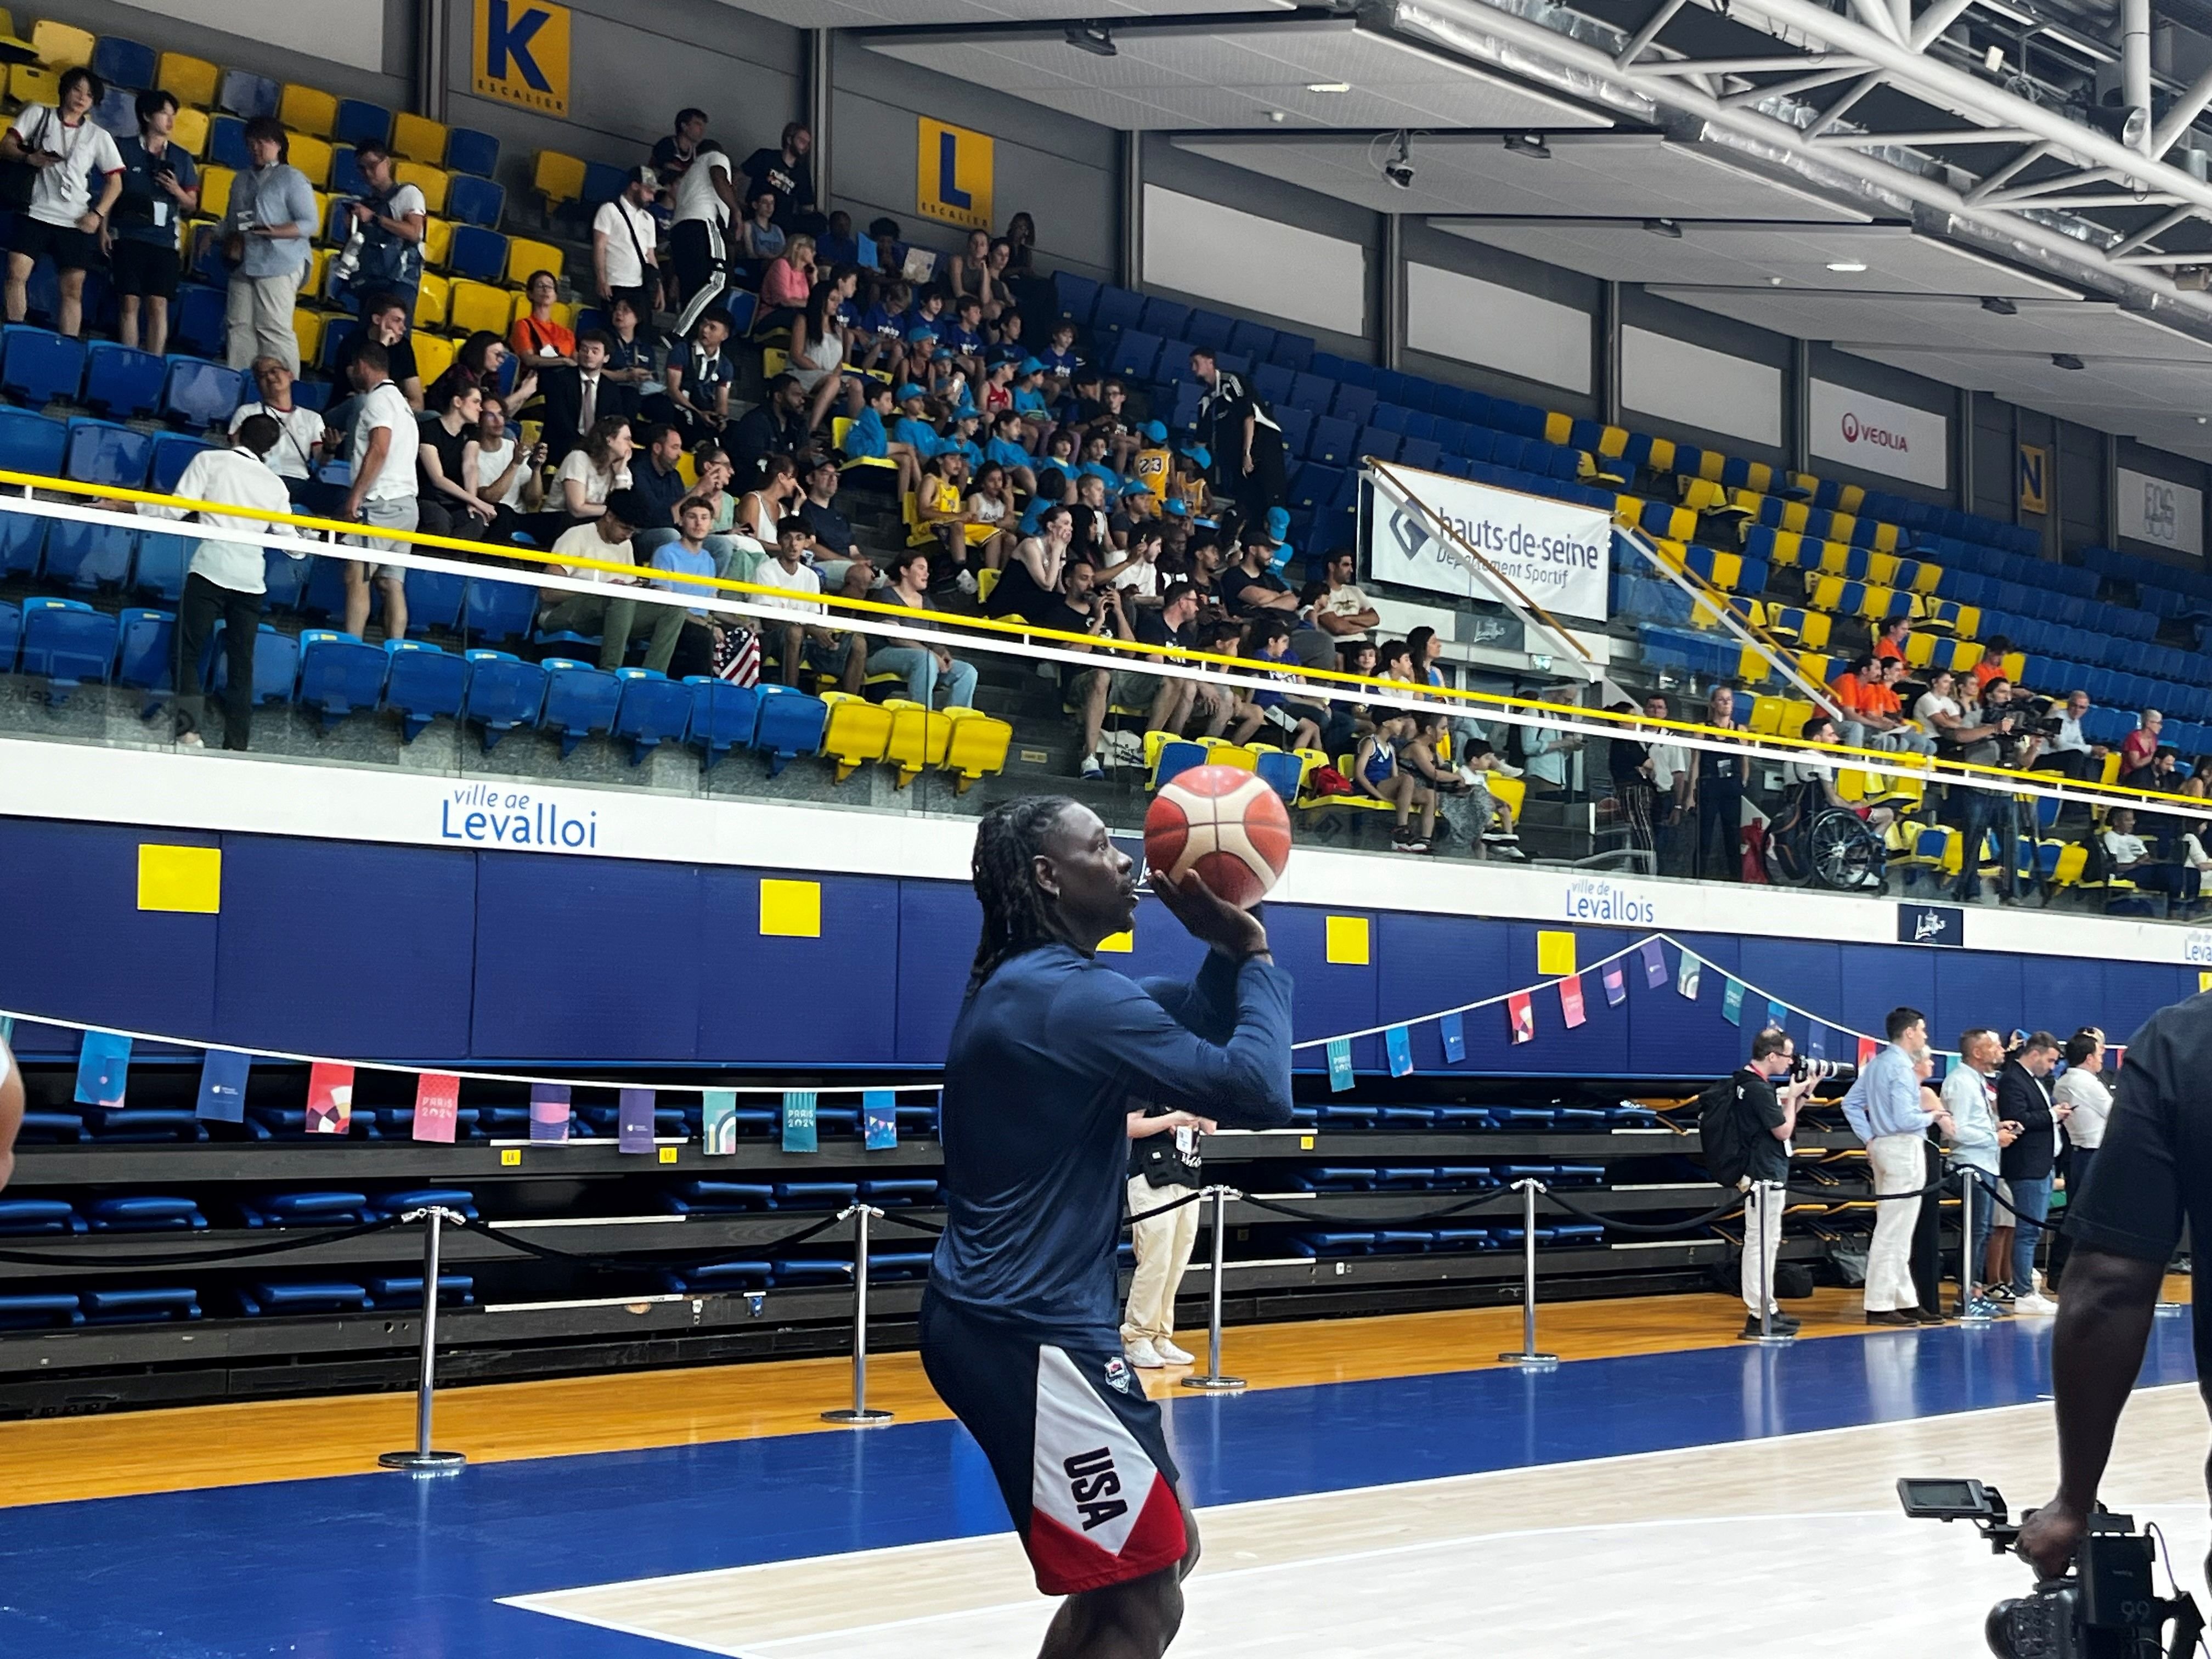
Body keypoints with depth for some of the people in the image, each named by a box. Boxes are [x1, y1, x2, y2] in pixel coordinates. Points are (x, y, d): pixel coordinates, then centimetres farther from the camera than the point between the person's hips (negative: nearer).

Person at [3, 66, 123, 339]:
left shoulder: (99, 136, 11)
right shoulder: (38, 114, 10)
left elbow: (115, 182, 11)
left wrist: (97, 214, -3)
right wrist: (29, 158, -16)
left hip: (76, 223, 1)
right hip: (35, 213, -1)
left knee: (73, 288, -1)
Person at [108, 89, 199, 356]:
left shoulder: (182, 158, 11)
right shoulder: (125, 150, 5)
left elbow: (192, 206, 15)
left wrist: (177, 191, -6)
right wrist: (104, 229, -2)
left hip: (164, 241, 1)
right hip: (128, 237, -1)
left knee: (159, 305, -5)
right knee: (129, 303, -3)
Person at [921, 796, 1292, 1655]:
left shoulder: (1026, 983, 14)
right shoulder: (1071, 994, -18)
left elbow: (1196, 1028, 22)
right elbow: (1257, 1092, -23)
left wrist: (1228, 951, 4)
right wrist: (1256, 952, -10)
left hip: (1003, 1321, 11)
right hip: (1034, 1334, -11)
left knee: (1163, 1550, 19)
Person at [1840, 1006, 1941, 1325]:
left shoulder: (1875, 1064, 12)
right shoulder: (1901, 1068, -16)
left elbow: (1850, 1103, 16)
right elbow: (1905, 1119, -22)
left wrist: (1869, 1138, 15)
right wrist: (1930, 1116, -5)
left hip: (1882, 1146, 10)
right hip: (1904, 1147, -10)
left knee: (1896, 1232, 14)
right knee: (1893, 1233, -6)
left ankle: (1905, 1300, 20)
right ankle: (1880, 1306, -4)